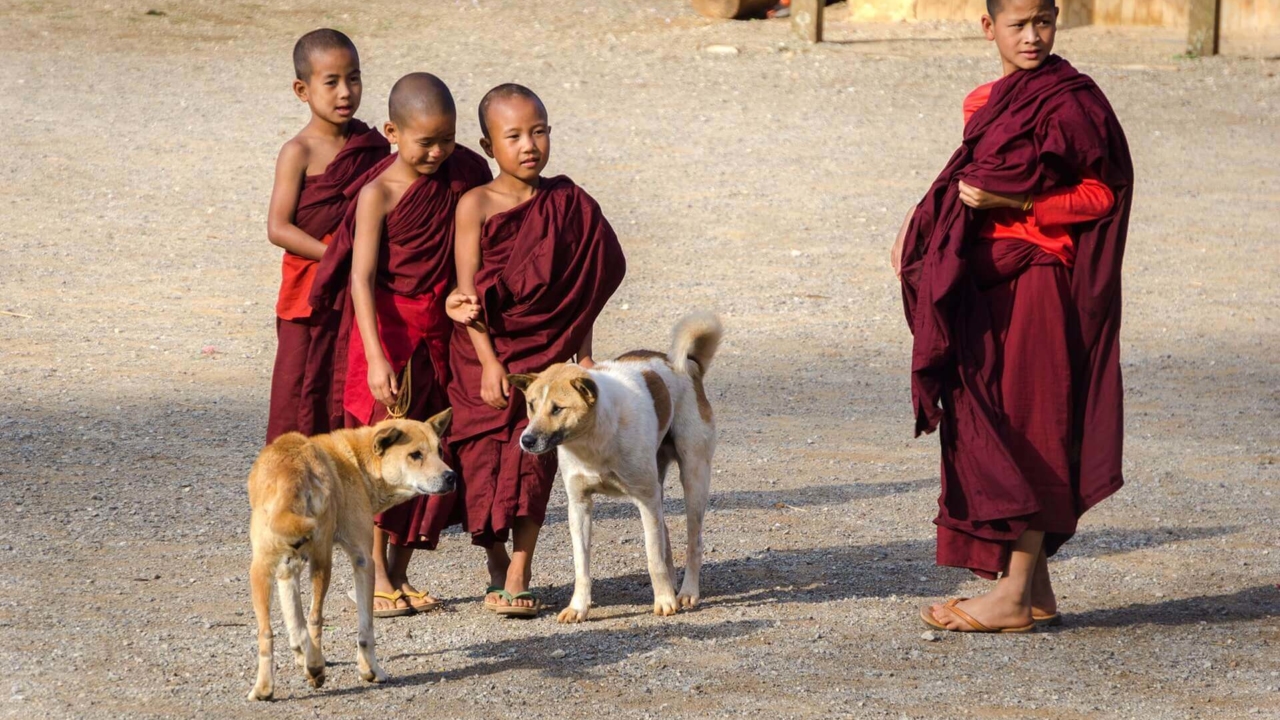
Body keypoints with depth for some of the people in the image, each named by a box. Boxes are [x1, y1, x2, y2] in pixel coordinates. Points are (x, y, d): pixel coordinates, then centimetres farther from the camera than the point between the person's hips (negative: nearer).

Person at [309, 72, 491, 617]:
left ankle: (400, 574, 16)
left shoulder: (460, 175, 3)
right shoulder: (379, 194, -13)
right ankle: (377, 578, 3)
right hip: (390, 327, -5)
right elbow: (362, 277, -18)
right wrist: (376, 357, -26)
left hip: (443, 329, 5)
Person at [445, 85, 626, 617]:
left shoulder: (567, 203, 3)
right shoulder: (476, 205, -6)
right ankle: (496, 564, 19)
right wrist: (489, 363, -15)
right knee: (485, 458, 2)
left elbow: (581, 288, 8)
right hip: (486, 353, -1)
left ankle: (519, 575, -3)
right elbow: (468, 290, -9)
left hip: (544, 352, 1)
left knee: (532, 456, -6)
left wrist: (583, 355, 5)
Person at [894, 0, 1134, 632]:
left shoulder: (1070, 102, -9)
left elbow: (1102, 194, -12)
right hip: (985, 284, 8)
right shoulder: (985, 104, 15)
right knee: (989, 434, 7)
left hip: (1037, 288, -8)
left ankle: (1015, 596, -3)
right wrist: (921, 231, 9)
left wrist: (1012, 204, -19)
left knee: (1028, 434, -5)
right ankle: (1035, 590, 13)